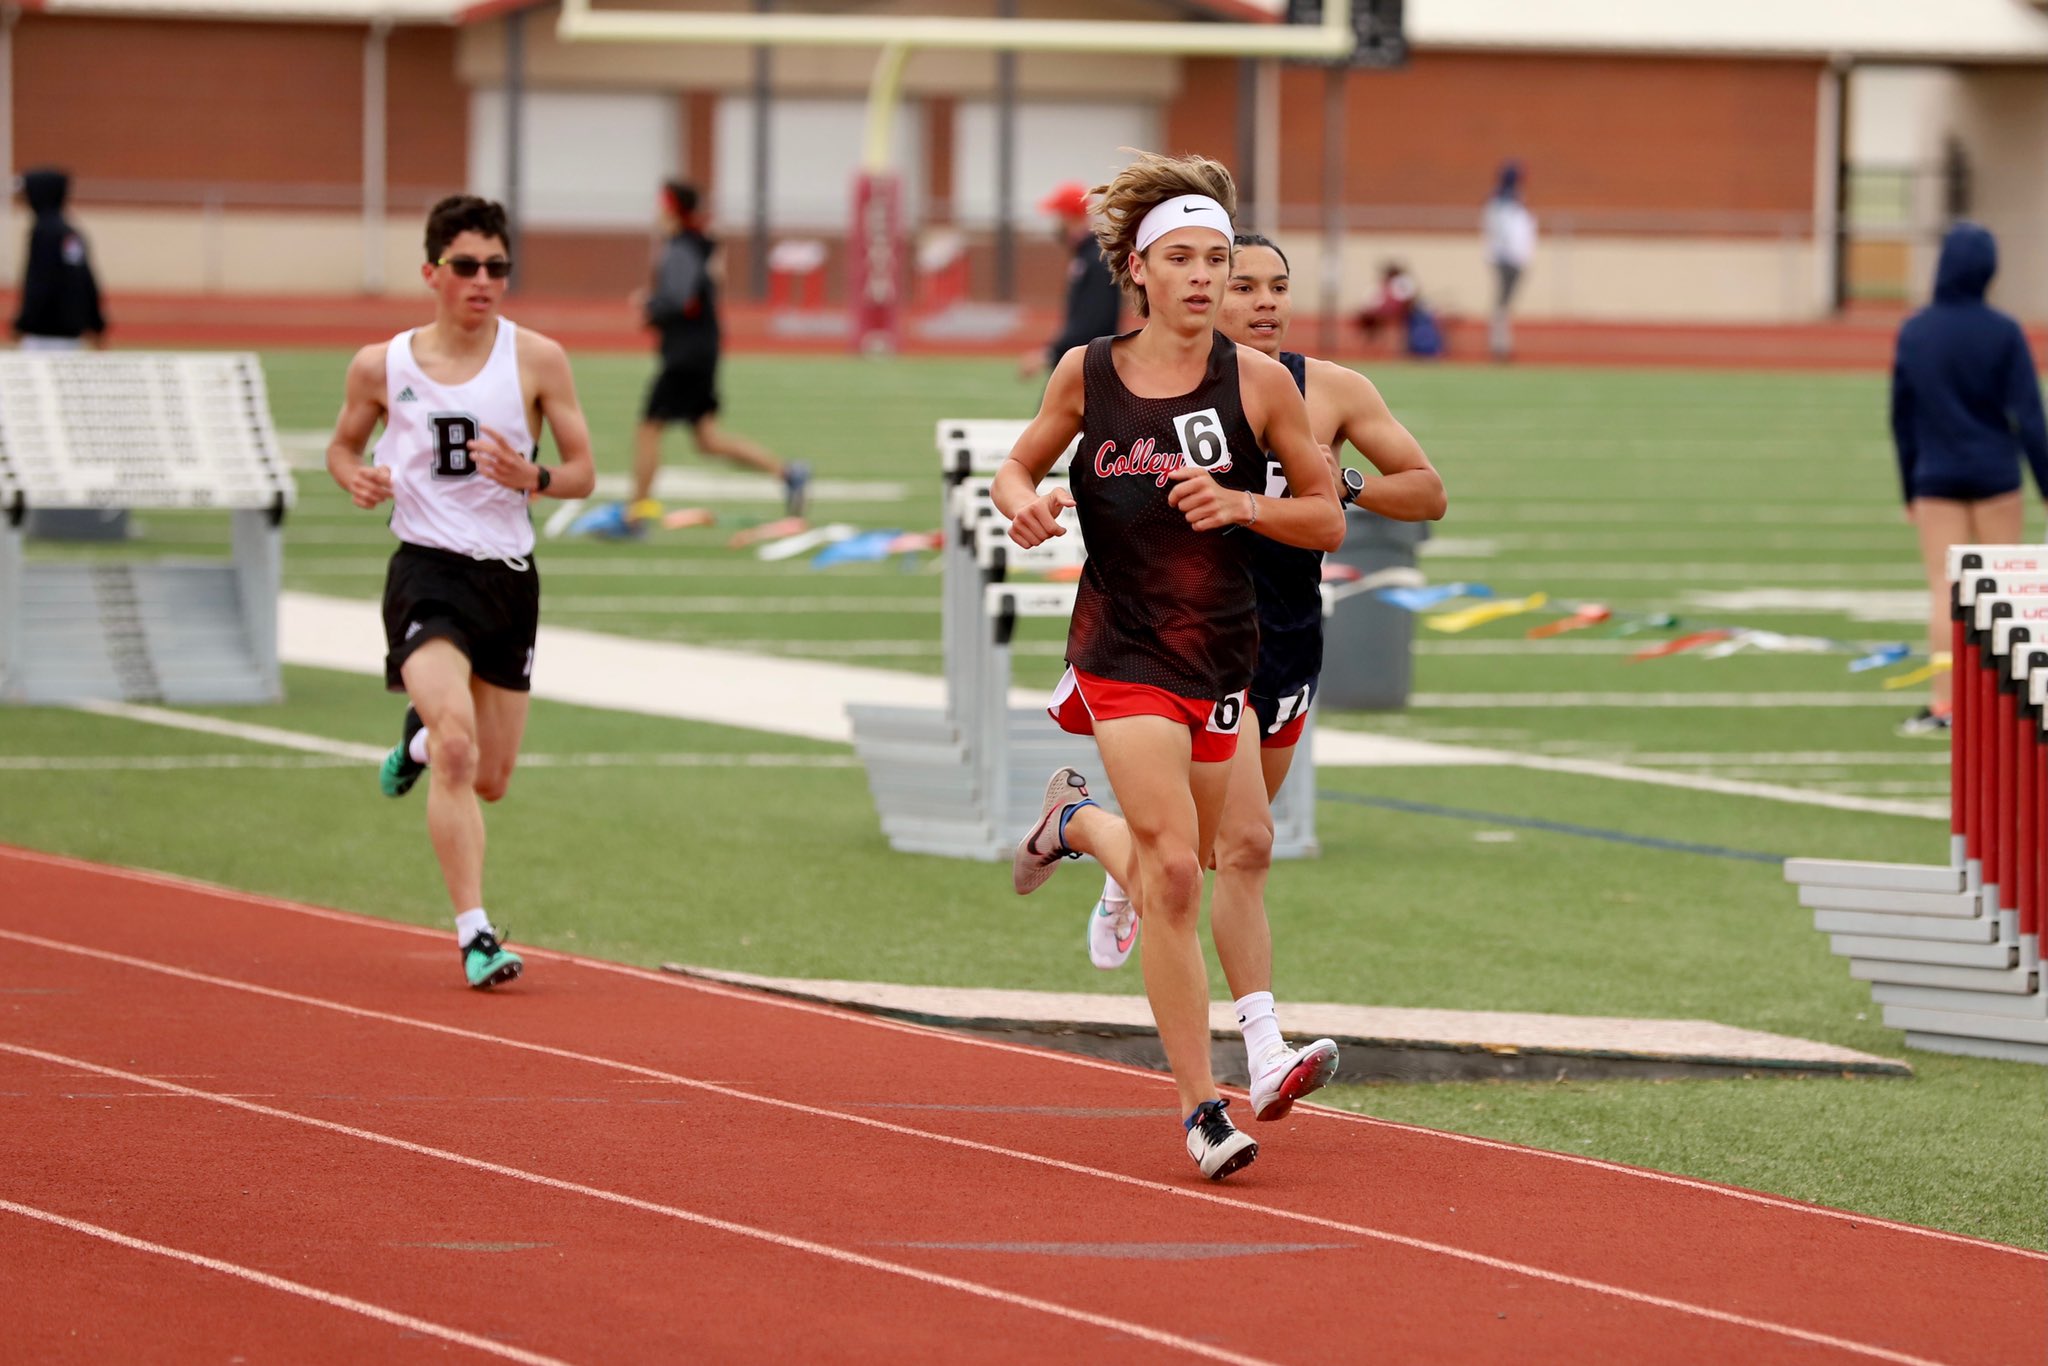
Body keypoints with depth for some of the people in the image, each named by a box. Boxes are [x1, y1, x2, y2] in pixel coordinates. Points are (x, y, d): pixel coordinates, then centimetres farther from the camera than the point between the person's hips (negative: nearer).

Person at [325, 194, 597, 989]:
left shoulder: (537, 360, 1)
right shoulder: (382, 367, 1)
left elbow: (583, 473, 4)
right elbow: (343, 445, 18)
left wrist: (531, 477, -18)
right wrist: (355, 478, -6)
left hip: (510, 574, 3)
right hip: (427, 568, -3)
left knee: (489, 780, 11)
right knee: (458, 750, -23)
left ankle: (422, 739, 47)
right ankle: (474, 933, -22)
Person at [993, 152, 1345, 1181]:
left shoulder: (1258, 381, -3)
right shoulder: (1086, 374, -2)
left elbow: (1327, 522, 2)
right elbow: (1018, 466, 14)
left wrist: (1241, 503, -16)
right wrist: (1023, 503, -9)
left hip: (1222, 658, 2)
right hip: (1123, 653, -2)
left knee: (1178, 872, 14)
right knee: (1174, 871, -15)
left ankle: (1074, 820, 47)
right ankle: (1200, 1105, -8)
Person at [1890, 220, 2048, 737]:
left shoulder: (1913, 332, -1)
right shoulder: (2003, 333, -8)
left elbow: (1902, 417, 6)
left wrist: (1909, 489, 15)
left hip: (1936, 480, 1)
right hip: (1995, 478, -1)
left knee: (1944, 590, 2)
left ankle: (1943, 705, -4)